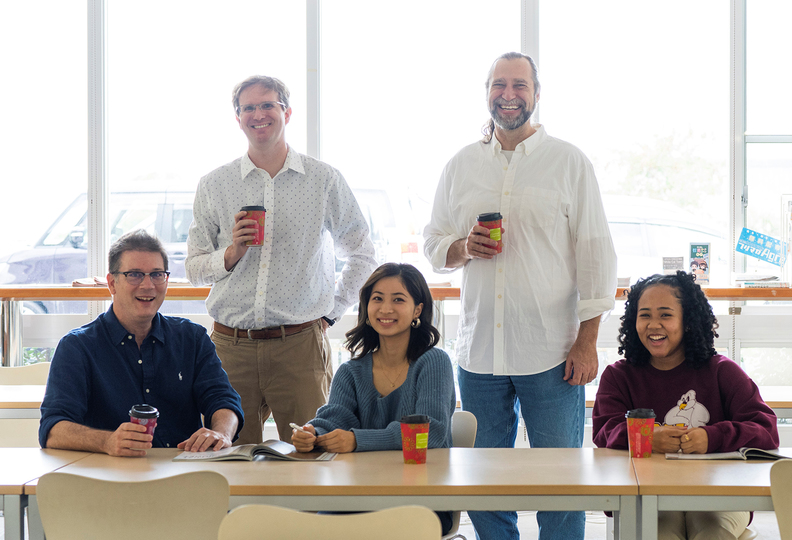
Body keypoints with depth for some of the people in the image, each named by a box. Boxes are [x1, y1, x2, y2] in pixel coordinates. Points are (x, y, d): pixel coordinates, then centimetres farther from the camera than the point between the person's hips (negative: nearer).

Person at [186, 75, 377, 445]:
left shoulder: (325, 181, 6)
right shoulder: (214, 185, 9)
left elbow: (362, 255, 15)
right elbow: (194, 268, 11)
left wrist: (332, 311, 8)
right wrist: (231, 254, -8)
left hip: (300, 345, -1)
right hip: (231, 345, 1)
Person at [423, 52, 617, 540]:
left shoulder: (569, 162, 1)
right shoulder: (461, 166, 11)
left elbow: (596, 255, -1)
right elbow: (434, 244, 17)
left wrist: (587, 342, -7)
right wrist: (463, 247, -7)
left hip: (551, 352, -3)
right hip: (479, 351, 3)